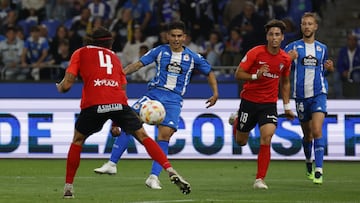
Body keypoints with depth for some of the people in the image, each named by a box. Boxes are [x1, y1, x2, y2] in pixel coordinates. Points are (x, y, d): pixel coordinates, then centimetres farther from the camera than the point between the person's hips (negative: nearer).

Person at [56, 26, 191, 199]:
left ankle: (68, 187, 18)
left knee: (77, 141, 21)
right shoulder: (114, 57, 30)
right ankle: (171, 171, -4)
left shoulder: (80, 53, 21)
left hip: (93, 104, -1)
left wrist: (60, 87, 35)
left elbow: (66, 84, 11)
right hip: (119, 103, 2)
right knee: (143, 136, 11)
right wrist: (116, 123, 34)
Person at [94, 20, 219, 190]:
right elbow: (139, 64, 1)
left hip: (174, 99, -1)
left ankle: (153, 177, -11)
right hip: (154, 93, 1)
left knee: (165, 134, -18)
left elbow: (209, 73, 18)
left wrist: (215, 93, 6)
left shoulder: (193, 57, 6)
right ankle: (112, 164, -9)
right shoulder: (160, 51, 5)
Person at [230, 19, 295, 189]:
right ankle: (236, 121, 47)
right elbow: (238, 74, -8)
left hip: (269, 103, 1)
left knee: (266, 138, -19)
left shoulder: (285, 59, 0)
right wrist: (256, 76, -24)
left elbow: (285, 82, 16)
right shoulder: (255, 53, -12)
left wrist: (287, 106, 15)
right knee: (241, 141, 10)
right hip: (249, 100, -1)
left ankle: (260, 180, -13)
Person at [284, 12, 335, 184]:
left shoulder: (322, 48, 11)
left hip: (319, 94, 0)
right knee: (307, 134, 10)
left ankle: (318, 171, -19)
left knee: (317, 131, -17)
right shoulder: (293, 47, 3)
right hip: (301, 95, 0)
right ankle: (309, 163, 37)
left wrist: (330, 68, 0)